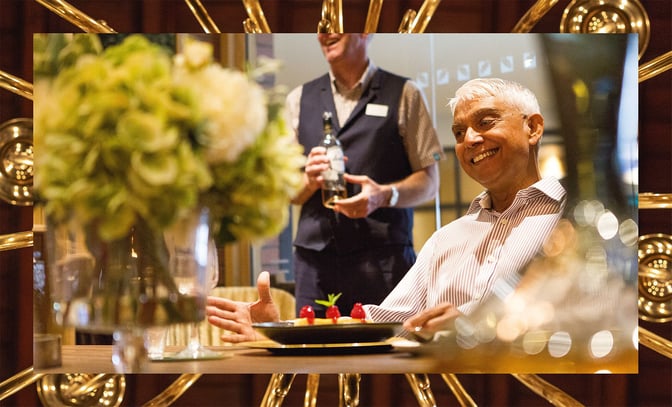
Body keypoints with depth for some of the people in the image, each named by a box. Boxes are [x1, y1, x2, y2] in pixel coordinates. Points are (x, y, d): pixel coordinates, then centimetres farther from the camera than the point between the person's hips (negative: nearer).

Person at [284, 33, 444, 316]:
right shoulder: (299, 100, 16)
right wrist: (309, 178, -7)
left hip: (383, 260, -3)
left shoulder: (403, 94, 7)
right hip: (314, 258, 3)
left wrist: (385, 195, -16)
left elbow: (429, 181, 4)